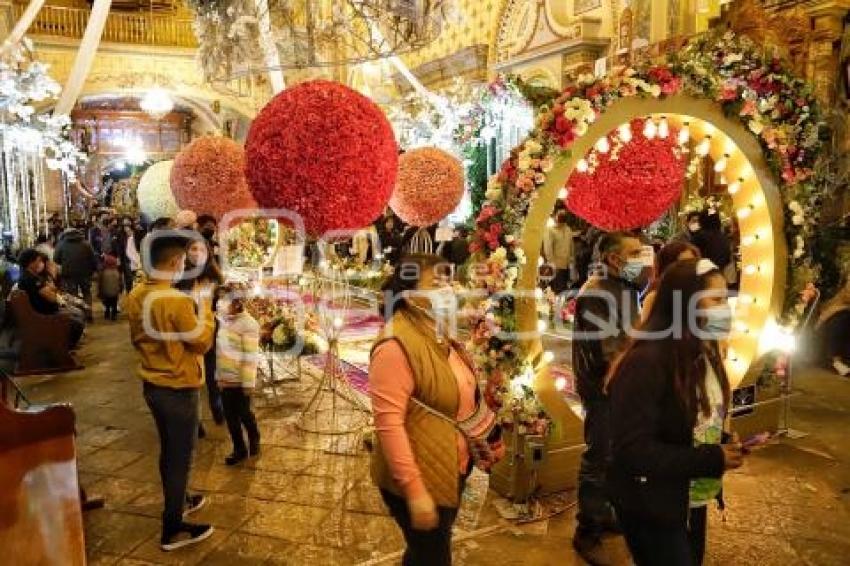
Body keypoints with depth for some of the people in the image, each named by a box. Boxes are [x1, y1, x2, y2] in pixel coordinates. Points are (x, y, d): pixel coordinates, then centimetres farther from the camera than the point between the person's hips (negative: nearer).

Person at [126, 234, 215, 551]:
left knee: (168, 449, 24)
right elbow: (203, 344, -17)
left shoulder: (135, 296, -1)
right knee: (180, 457, 6)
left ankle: (178, 501, 44)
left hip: (151, 386, 8)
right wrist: (204, 311, -7)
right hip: (178, 389, -8)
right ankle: (173, 530, 18)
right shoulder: (178, 301, -26)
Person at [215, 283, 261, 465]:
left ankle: (254, 438, 35)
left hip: (239, 380, -7)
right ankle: (239, 449, 25)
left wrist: (248, 383, -18)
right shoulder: (223, 320, 7)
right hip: (224, 378, 7)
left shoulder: (247, 324, -16)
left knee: (243, 414, 8)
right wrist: (218, 374, 15)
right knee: (230, 416, 12)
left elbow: (251, 356, -17)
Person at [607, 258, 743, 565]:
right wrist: (713, 460, -25)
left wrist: (724, 447, -6)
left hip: (694, 503, 9)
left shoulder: (704, 354, 3)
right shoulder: (646, 362, -26)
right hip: (654, 510, -9)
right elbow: (632, 450, -28)